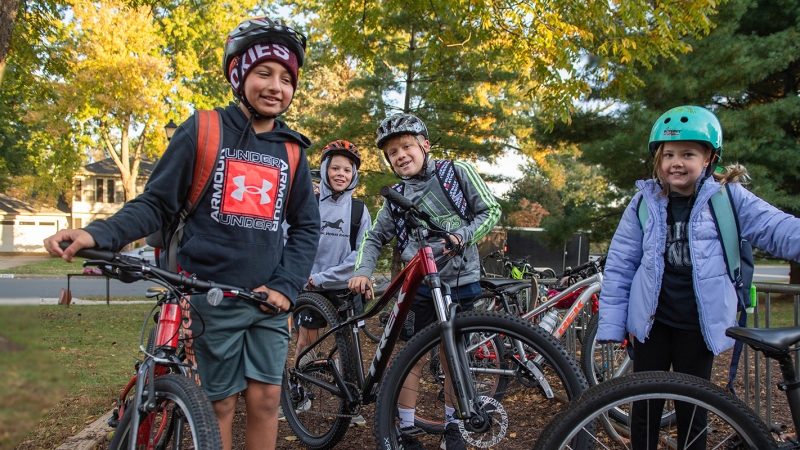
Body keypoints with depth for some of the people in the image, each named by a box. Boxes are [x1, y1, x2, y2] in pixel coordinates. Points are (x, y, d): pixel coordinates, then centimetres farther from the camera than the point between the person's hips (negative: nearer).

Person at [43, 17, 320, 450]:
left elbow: (306, 225, 11)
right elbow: (156, 202, -1)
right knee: (220, 404, 5)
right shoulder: (203, 131, -2)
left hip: (268, 299, 3)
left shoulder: (291, 151, 6)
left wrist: (285, 285, -2)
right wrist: (98, 234, -17)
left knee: (265, 400, 4)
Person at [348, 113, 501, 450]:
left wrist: (460, 236, -18)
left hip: (460, 282, -1)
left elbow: (491, 211, -3)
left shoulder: (458, 172, -4)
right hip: (419, 285, 1)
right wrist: (363, 272, -6)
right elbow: (375, 238, 11)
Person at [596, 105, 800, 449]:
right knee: (645, 408, 10)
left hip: (699, 325, -1)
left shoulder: (728, 198, -4)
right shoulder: (645, 201, -2)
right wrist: (610, 325, -3)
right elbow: (619, 264, 0)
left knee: (692, 412, 12)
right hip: (652, 321, 1)